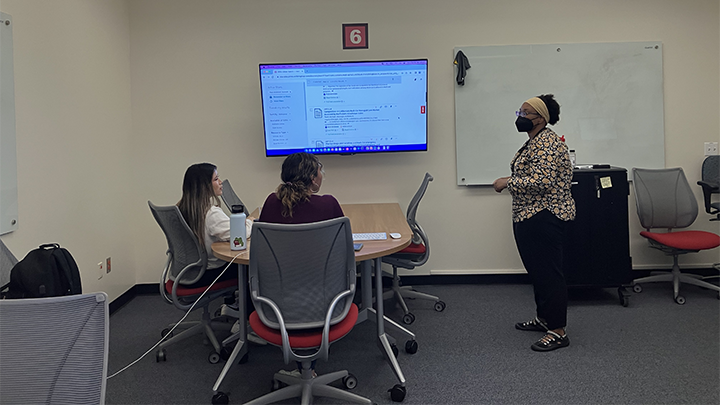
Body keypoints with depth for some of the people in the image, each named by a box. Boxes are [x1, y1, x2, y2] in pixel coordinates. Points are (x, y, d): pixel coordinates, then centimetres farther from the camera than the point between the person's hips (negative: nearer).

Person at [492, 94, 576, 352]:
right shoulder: (534, 141, 16)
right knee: (537, 268, 18)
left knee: (548, 271, -6)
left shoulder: (546, 144, -18)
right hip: (530, 215, 11)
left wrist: (508, 183, -19)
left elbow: (542, 181, -27)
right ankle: (543, 318, 31)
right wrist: (511, 181, 15)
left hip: (544, 216, -11)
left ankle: (558, 332, 1)